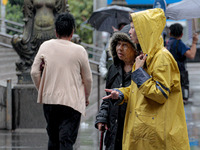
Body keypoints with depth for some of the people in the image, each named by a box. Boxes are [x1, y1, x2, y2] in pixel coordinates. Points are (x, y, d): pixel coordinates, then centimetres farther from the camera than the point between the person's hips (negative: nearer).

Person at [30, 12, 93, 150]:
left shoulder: (45, 46, 1)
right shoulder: (79, 50, -6)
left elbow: (34, 72, 3)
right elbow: (88, 78, 2)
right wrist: (86, 97, 19)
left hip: (49, 99, 3)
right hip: (72, 101, -3)